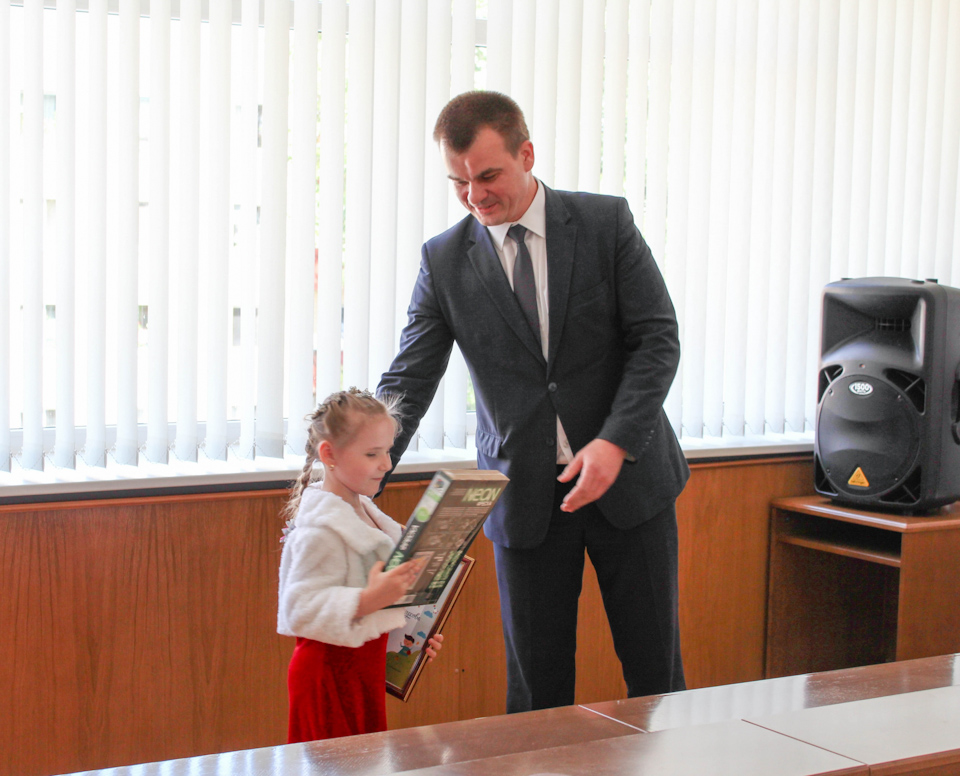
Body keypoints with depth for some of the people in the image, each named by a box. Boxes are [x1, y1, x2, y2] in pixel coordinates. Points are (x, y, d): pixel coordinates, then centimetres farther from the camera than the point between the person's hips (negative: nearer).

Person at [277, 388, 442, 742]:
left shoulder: (362, 510, 11)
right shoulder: (320, 529, -20)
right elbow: (301, 609, -27)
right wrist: (368, 601, -37)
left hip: (365, 662, 9)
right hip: (331, 671, -9)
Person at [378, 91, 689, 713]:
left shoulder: (607, 222, -4)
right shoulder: (444, 261, -1)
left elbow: (658, 338, -5)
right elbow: (408, 383, -3)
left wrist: (616, 441, -19)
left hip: (627, 475, 0)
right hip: (525, 496, 1)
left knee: (655, 664, 9)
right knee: (536, 684, 5)